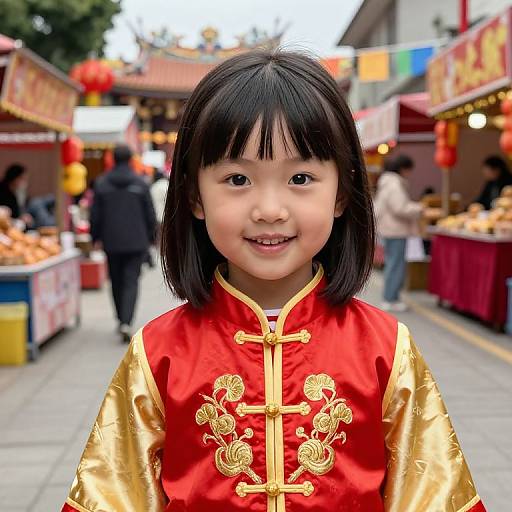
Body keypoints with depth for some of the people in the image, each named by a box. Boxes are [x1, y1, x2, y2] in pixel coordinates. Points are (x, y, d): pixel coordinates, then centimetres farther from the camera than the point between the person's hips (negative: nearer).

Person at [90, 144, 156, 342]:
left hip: (111, 242, 2)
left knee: (116, 282, 15)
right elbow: (150, 214, 1)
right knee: (131, 281, -3)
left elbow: (95, 215, 2)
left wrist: (95, 237, 14)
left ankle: (122, 320, 24)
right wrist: (150, 237, 13)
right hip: (136, 242, -1)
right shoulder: (140, 184, -3)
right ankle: (126, 322, -18)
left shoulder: (101, 184, 0)